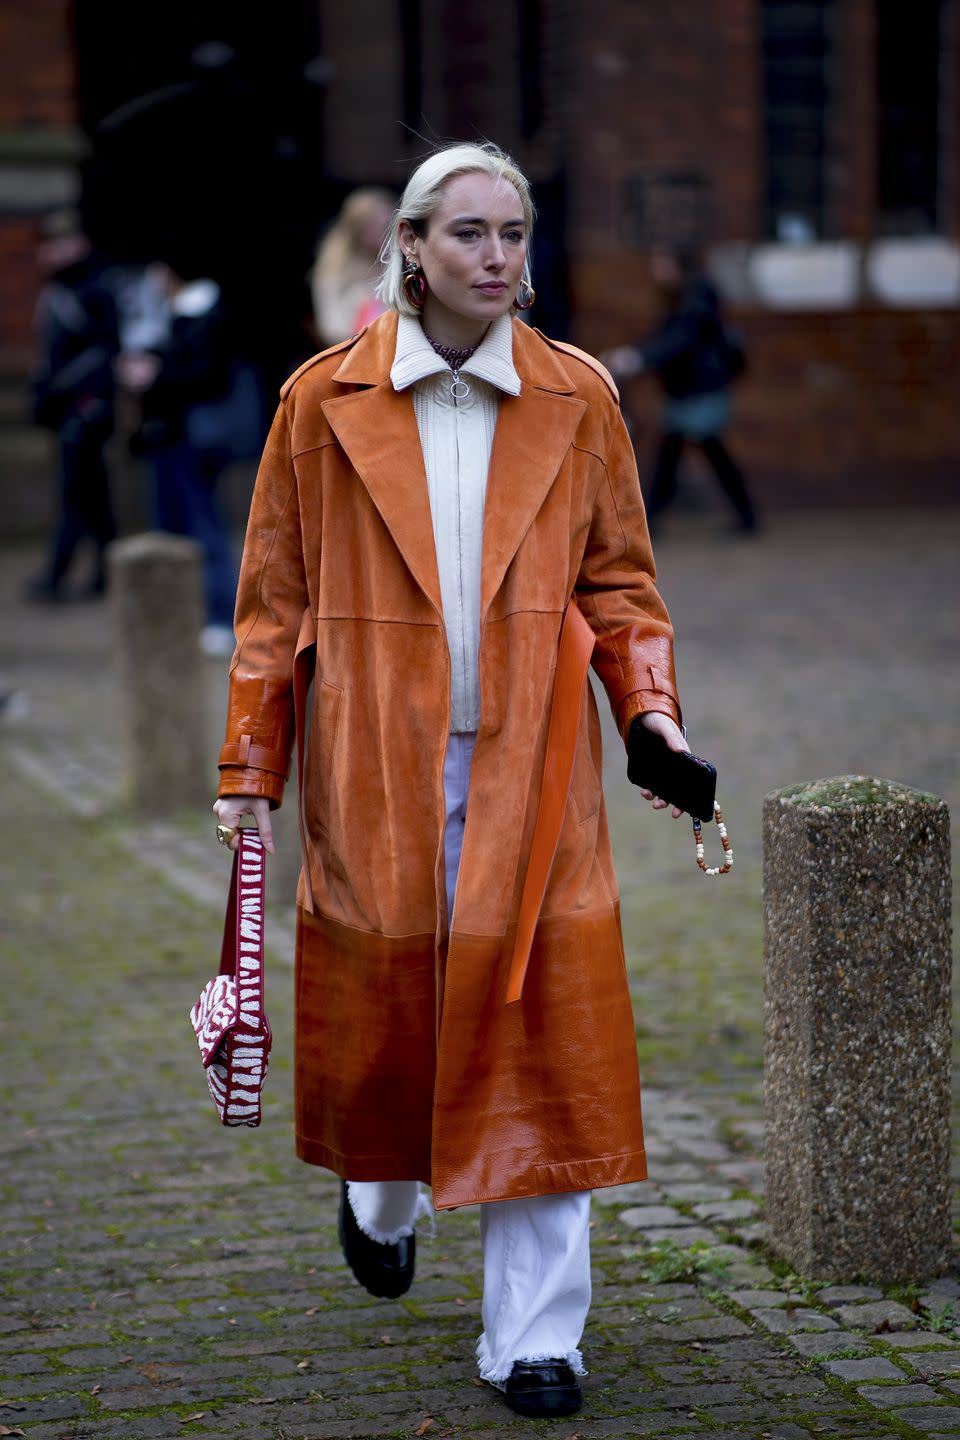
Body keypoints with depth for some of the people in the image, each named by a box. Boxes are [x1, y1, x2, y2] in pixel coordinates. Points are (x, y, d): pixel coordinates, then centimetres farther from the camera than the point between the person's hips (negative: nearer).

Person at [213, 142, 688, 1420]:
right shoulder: (325, 402, 3)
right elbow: (276, 599, 6)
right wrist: (252, 768, 3)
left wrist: (650, 711, -5)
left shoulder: (577, 398, 6)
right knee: (379, 1012, 8)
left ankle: (534, 1337, 3)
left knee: (538, 1031, -4)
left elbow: (619, 582, 11)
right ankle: (382, 1198, 43)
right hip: (377, 766, 0)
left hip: (530, 767, 0)